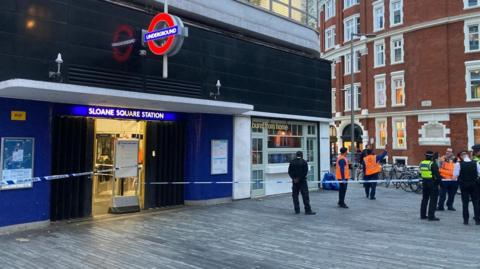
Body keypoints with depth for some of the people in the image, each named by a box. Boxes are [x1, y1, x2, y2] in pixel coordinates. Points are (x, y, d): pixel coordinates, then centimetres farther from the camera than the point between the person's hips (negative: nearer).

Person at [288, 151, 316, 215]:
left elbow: (289, 172, 1)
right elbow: (305, 172, -12)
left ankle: (297, 210, 10)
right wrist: (299, 178, -10)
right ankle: (307, 210, -4)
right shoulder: (304, 162, -5)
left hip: (294, 182, 4)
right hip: (302, 181, -3)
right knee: (305, 195, -2)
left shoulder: (292, 162, 5)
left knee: (295, 195, 9)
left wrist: (294, 178, -3)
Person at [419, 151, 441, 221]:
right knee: (433, 199, -1)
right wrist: (438, 181, -9)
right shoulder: (433, 164, -15)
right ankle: (431, 216, -3)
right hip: (432, 183, -7)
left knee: (424, 199, 16)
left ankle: (423, 215, 20)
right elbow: (437, 174, -18)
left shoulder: (421, 163, 7)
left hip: (424, 182, 7)